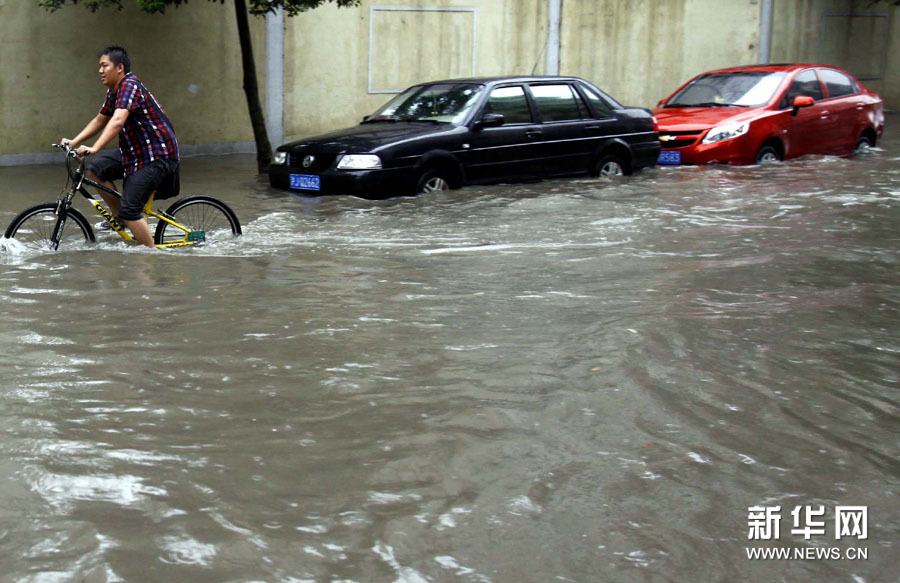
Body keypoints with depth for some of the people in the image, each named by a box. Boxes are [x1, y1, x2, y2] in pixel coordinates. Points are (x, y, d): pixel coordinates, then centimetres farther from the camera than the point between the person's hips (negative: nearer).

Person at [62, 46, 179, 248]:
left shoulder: (130, 86, -18)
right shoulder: (114, 91, 13)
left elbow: (117, 121, -33)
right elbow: (100, 120, 22)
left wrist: (94, 148, -42)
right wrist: (74, 142, 11)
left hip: (157, 157, -10)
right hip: (136, 152, 10)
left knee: (129, 209, -16)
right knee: (95, 167, 1)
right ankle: (118, 218, 12)